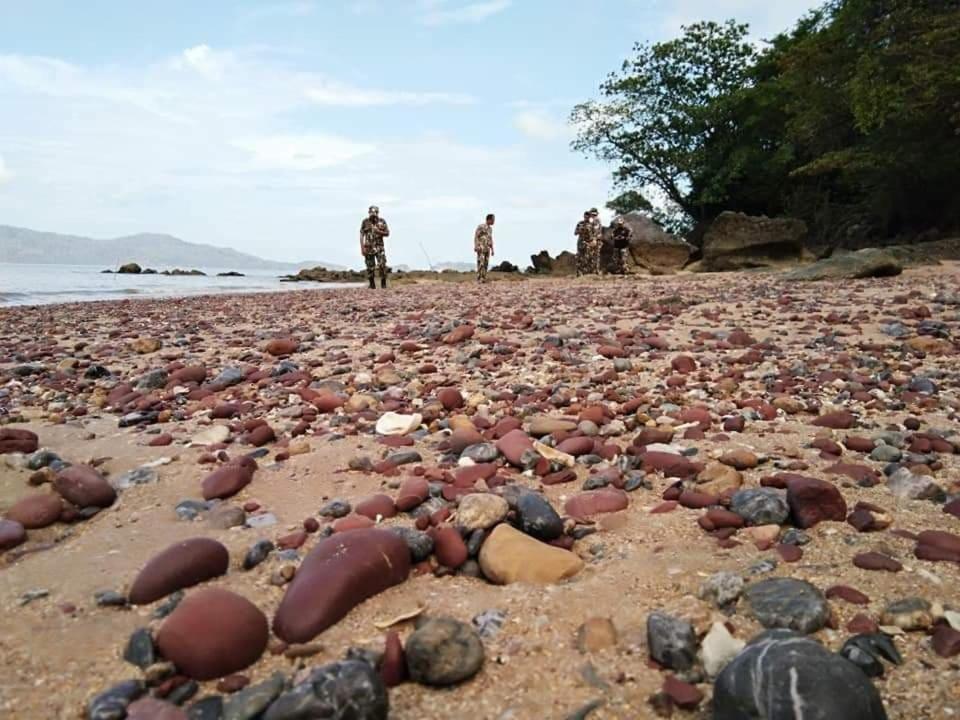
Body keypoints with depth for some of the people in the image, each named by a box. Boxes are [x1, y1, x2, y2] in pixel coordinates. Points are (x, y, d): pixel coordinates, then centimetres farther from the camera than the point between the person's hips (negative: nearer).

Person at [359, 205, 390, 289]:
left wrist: (379, 232, -14)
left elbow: (387, 233, 4)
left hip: (379, 247, 0)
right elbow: (361, 235, 3)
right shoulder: (365, 222, 2)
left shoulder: (382, 221, 2)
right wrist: (362, 247, -5)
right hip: (368, 247, 0)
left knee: (382, 265, -13)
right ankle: (372, 285, 13)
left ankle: (383, 282, 1)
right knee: (370, 267, 3)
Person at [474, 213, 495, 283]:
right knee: (480, 264, -12)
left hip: (487, 249, 7)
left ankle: (483, 279, 4)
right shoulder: (481, 226, -9)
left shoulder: (490, 228, 16)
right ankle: (479, 279, -11)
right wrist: (476, 247, -22)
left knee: (485, 264, 2)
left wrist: (492, 250, 14)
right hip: (481, 248, -7)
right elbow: (476, 236, -12)